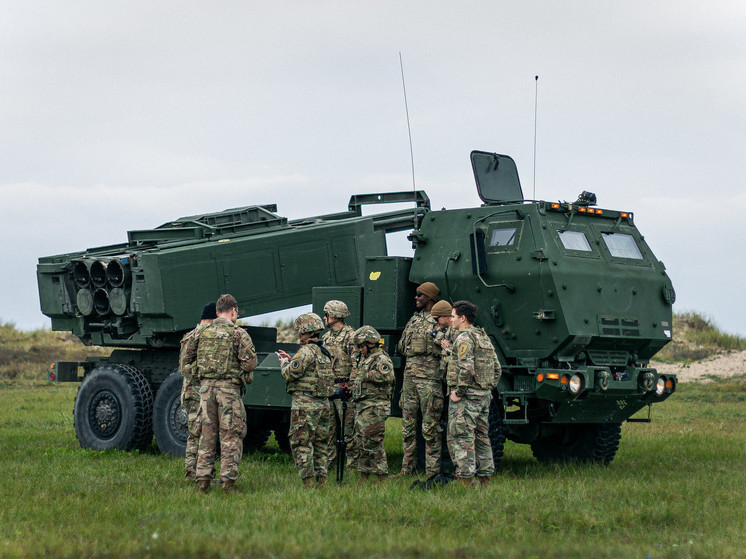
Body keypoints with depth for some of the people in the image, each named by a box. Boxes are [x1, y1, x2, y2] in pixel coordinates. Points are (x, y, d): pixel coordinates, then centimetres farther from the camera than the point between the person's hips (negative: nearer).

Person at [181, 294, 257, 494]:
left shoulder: (202, 333, 10)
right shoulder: (238, 333, -4)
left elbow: (187, 360, 15)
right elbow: (250, 362, -11)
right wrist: (240, 372, 8)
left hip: (206, 386, 4)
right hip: (229, 387, -4)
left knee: (206, 434, 10)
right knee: (231, 436, 0)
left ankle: (203, 480, 9)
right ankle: (228, 481, -3)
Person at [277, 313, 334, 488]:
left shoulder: (307, 351, -14)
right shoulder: (324, 352, 15)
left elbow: (291, 374, -15)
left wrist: (285, 364, 5)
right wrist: (290, 360, 24)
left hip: (305, 404, -9)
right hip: (323, 404, 9)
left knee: (301, 443, -4)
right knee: (320, 443, 13)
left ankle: (308, 483, -8)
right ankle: (322, 481, 14)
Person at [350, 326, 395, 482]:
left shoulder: (381, 359, -11)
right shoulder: (363, 358, 19)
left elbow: (387, 376, -28)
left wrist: (367, 375, -21)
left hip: (375, 407, -10)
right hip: (362, 406, 10)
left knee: (373, 443, -10)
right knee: (362, 442, 12)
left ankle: (382, 478, -6)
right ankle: (364, 476, 19)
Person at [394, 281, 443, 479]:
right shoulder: (415, 318, 18)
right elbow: (402, 347, 24)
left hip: (429, 377, -7)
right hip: (410, 374, 7)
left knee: (430, 425, -4)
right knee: (408, 423, 10)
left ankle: (432, 470, 1)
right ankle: (407, 468, 18)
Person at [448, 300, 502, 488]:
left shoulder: (464, 338, -12)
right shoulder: (485, 337, 17)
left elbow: (466, 369, -24)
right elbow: (497, 369, 19)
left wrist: (458, 392, -17)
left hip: (465, 397, -9)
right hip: (484, 396, 9)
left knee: (461, 439, -6)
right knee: (481, 437, 14)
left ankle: (465, 480, -8)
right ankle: (485, 479, 16)